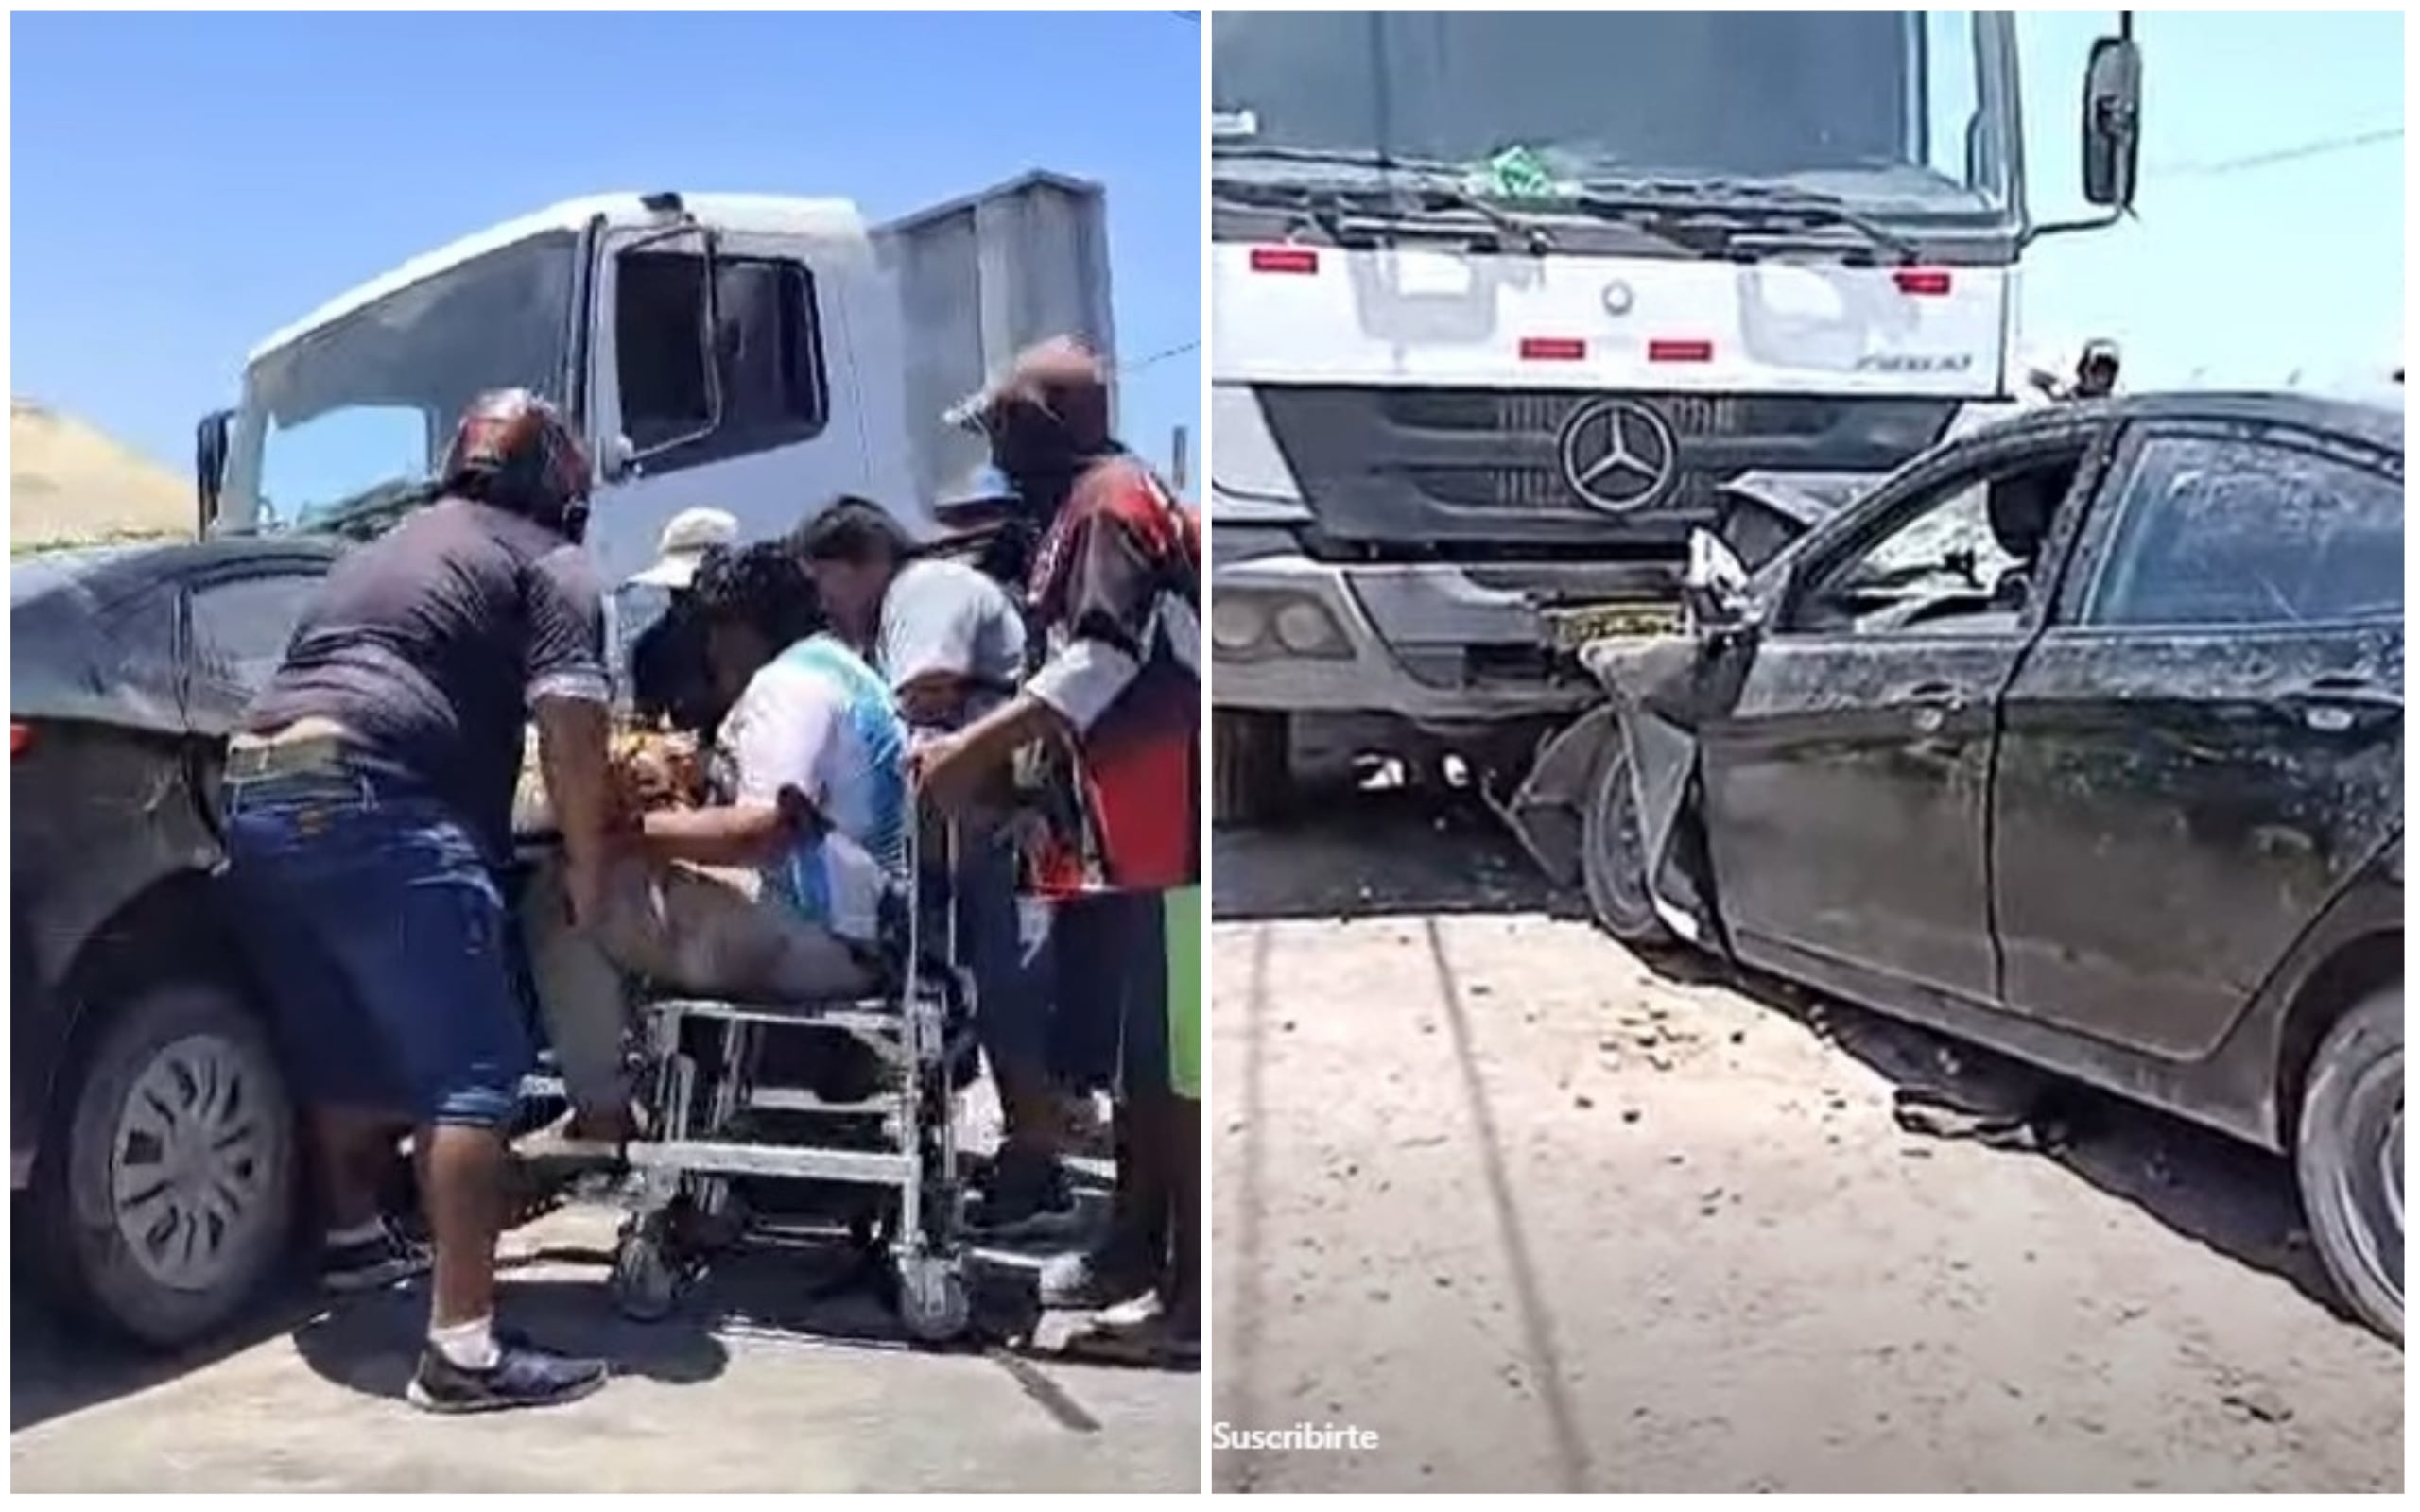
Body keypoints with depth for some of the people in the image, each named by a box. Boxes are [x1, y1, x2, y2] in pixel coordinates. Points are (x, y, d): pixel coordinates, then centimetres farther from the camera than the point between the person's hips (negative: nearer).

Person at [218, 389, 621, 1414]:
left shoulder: (388, 549, 33)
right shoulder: (549, 564, 8)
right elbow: (569, 723, -7)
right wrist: (586, 870, 3)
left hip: (256, 792, 9)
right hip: (371, 803, -8)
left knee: (342, 1047, 27)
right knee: (473, 1073, -8)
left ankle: (353, 1235, 46)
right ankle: (464, 1346, -13)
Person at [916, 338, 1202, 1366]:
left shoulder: (1111, 503, -9)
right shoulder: (1086, 508, 22)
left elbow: (1108, 663, -21)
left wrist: (975, 748, -21)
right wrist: (998, 747, 18)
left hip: (1157, 832, -11)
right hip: (1124, 831, 11)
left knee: (1173, 1057, -8)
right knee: (1135, 1051, 16)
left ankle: (1191, 1288, -4)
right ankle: (1136, 1243, 26)